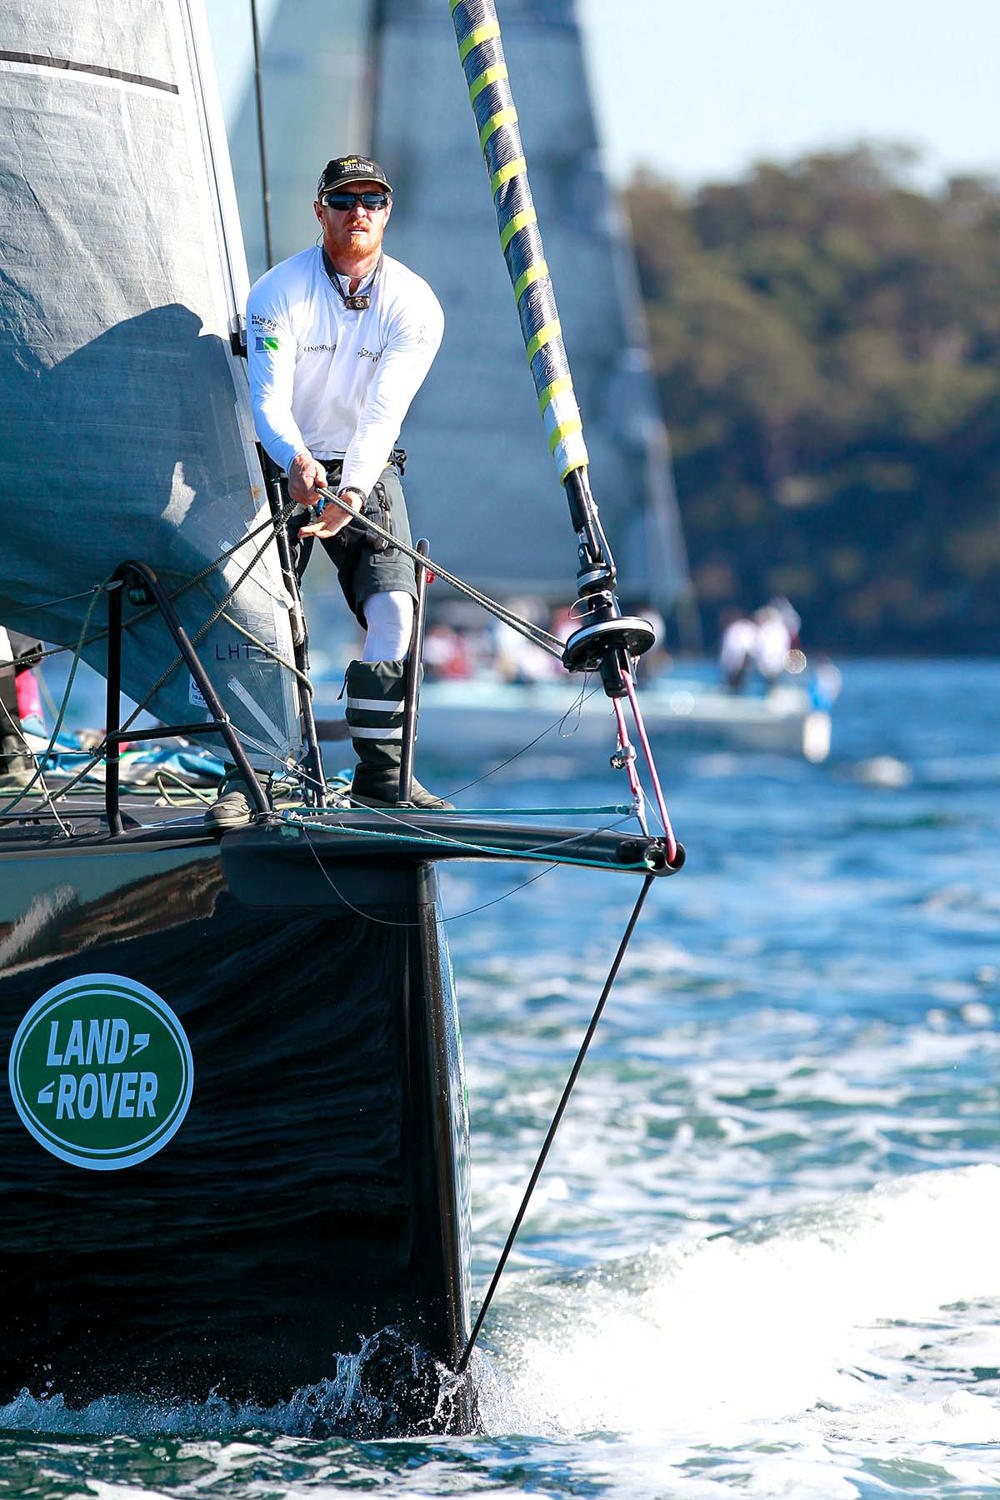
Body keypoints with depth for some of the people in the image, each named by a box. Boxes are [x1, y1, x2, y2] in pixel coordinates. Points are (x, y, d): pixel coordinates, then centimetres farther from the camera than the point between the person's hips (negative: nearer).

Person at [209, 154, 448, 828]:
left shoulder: (415, 305, -9)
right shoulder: (278, 292, -12)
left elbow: (383, 413, -20)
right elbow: (268, 399, -22)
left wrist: (352, 490, -37)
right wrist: (298, 462, -43)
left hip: (369, 471, 1)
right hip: (285, 467, -1)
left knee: (394, 608, -15)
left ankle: (381, 772, -5)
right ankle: (244, 777, -7)